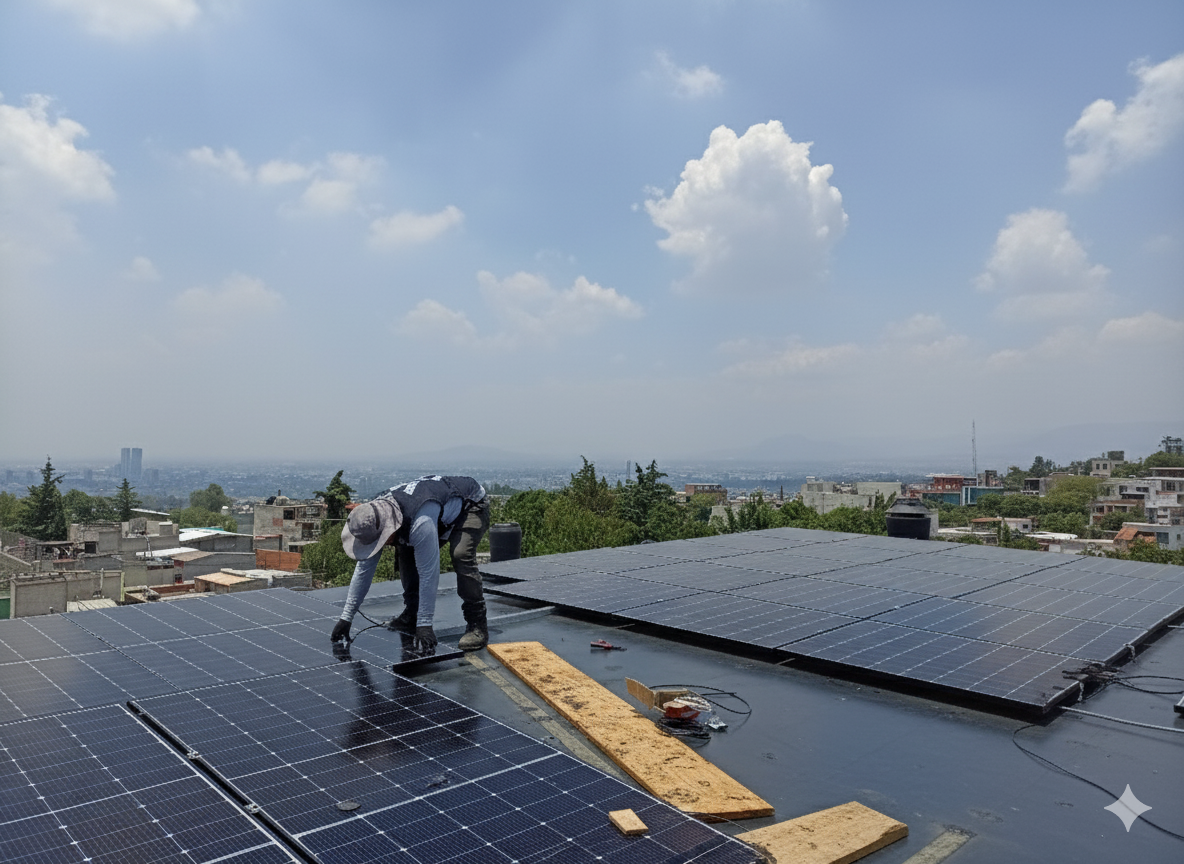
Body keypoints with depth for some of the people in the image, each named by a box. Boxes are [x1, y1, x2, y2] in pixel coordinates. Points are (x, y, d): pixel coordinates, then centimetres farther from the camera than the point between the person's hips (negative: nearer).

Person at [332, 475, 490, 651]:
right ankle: (410, 618, 7)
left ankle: (477, 626, -18)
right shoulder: (374, 519, -17)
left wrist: (425, 624, -30)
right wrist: (345, 618, -8)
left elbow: (428, 574, -36)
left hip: (472, 505, -8)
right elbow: (364, 568, -9)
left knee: (461, 556, -30)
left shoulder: (421, 523, -43)